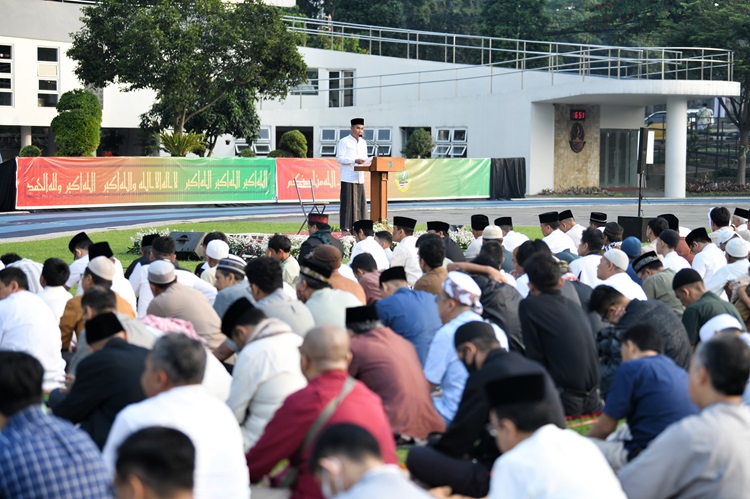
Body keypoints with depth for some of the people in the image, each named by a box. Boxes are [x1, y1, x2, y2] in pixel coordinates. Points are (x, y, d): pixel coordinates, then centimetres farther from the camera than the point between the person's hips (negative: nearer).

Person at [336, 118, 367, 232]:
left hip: (360, 178, 7)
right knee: (348, 204, -7)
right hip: (348, 178, -7)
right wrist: (355, 161, -19)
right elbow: (339, 158, -10)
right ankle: (345, 227, -4)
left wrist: (365, 161, 0)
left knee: (360, 203, 3)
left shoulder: (363, 143, 19)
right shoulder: (344, 142, -3)